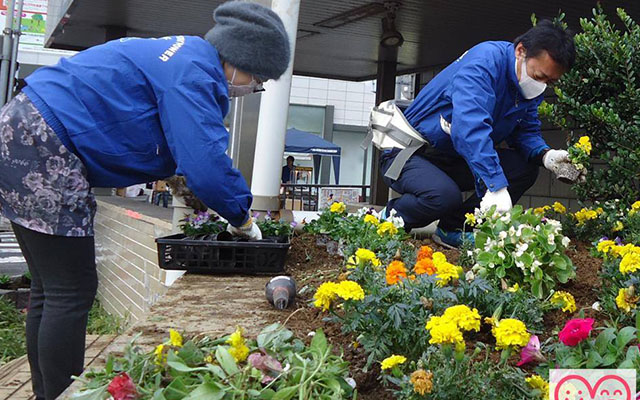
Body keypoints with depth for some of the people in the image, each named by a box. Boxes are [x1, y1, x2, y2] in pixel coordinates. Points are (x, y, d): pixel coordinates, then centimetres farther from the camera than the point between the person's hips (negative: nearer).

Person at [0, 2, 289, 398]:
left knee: (52, 290, 14)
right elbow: (206, 164, -24)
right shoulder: (193, 72, -16)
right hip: (41, 146, -11)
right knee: (71, 293, -6)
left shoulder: (184, 56, 16)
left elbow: (191, 148, 24)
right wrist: (241, 217, -8)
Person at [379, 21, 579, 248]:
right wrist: (495, 186, -46)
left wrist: (545, 156, -17)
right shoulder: (485, 60, -25)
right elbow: (470, 126, -39)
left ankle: (453, 229, 1)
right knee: (445, 195, -36)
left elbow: (526, 132, 8)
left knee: (525, 168, -6)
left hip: (455, 161, 8)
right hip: (408, 154, -8)